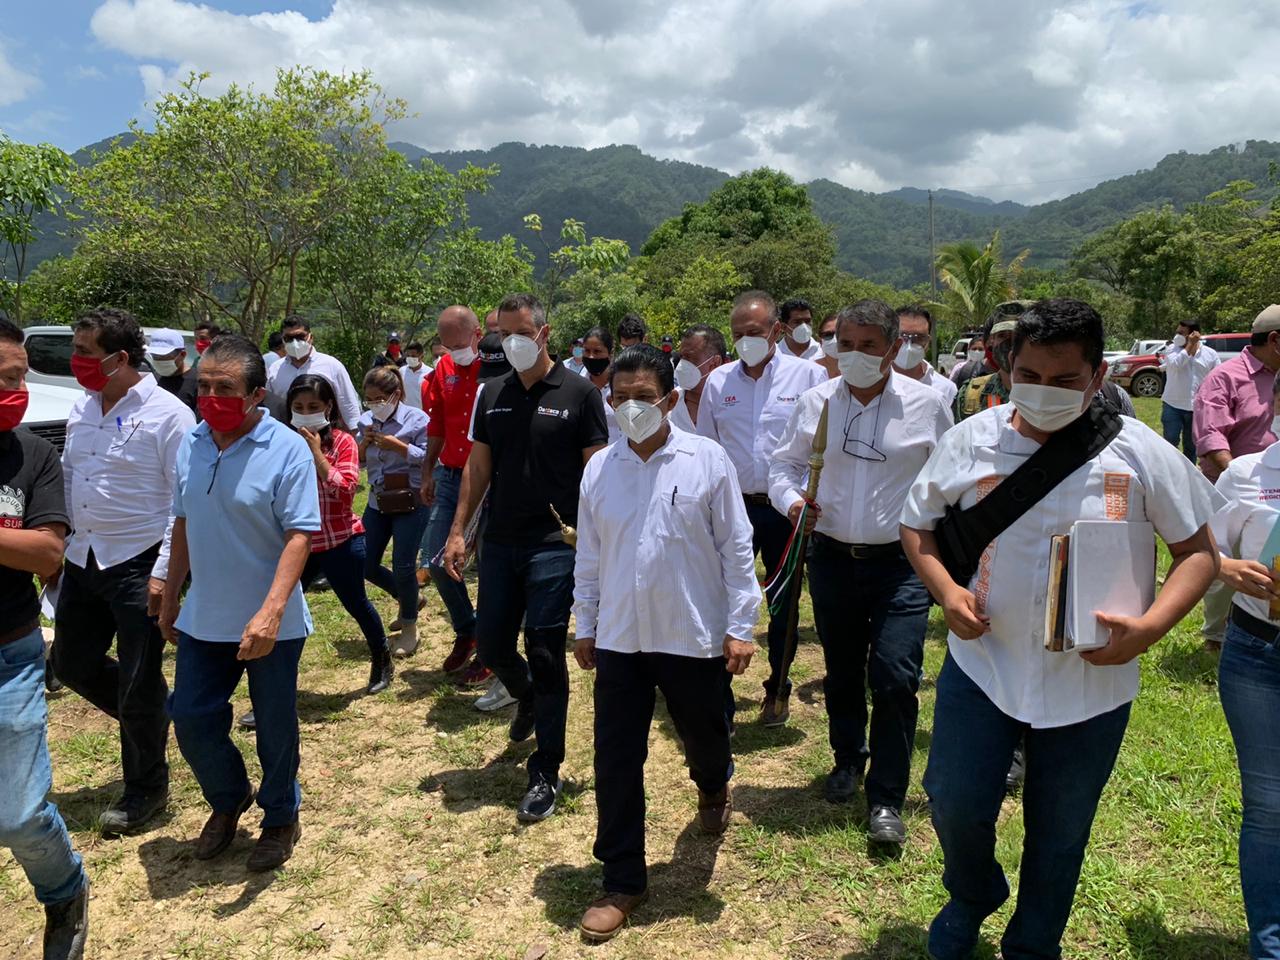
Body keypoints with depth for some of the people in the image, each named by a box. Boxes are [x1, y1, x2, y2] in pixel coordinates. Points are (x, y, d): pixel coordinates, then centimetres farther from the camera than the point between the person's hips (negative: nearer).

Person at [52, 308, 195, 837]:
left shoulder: (167, 414, -15)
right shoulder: (82, 410, 8)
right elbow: (67, 478, 17)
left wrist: (164, 573, -19)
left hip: (139, 566, -7)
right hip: (82, 560, 7)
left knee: (138, 683, 3)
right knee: (73, 663, 16)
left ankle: (146, 789, 23)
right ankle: (150, 718, 41)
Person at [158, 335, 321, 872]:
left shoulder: (286, 450, -16)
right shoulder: (191, 445, 2)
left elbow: (299, 536, -21)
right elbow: (183, 524, 13)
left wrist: (271, 611, -31)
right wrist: (170, 597, 16)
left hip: (270, 625, -5)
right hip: (203, 620, 5)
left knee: (275, 728, 9)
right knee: (190, 718, 12)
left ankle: (281, 817, 33)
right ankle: (229, 799, 40)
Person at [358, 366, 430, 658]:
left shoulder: (416, 419, -10)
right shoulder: (366, 420, 5)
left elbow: (427, 457, -16)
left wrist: (397, 445, -22)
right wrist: (365, 442, -10)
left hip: (410, 502, -6)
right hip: (378, 501, 6)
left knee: (403, 566, -6)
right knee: (366, 566, 8)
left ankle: (409, 626, 17)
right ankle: (409, 599, 33)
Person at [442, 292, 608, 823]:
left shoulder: (578, 393, -5)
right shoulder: (492, 393, 9)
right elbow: (478, 466, 11)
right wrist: (458, 530, 4)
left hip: (555, 544, -5)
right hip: (500, 541, 5)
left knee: (545, 654, -2)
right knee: (492, 644, 11)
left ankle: (546, 773, 12)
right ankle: (529, 699, 45)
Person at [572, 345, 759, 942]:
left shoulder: (708, 461, -9)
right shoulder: (599, 468, 1)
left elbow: (736, 550, -5)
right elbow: (589, 555, 9)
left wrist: (741, 628, -6)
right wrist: (584, 625, 12)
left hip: (693, 637, -2)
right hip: (619, 639, 2)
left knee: (704, 738, 18)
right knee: (616, 759, 5)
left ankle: (713, 789, 55)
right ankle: (622, 881, 22)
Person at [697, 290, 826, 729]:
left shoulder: (808, 375, -4)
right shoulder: (718, 381, 4)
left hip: (788, 509, -1)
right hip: (734, 507, 1)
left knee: (784, 604, 14)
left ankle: (778, 690, 34)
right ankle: (720, 702, 11)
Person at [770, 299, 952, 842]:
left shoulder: (926, 403, -5)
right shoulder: (815, 402, 0)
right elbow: (784, 463, 10)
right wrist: (791, 501, -10)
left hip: (900, 562, -2)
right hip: (832, 558, 3)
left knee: (895, 679, -7)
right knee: (841, 671, 18)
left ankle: (886, 798, 9)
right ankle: (849, 758, 42)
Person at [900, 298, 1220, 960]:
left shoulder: (1139, 453, -11)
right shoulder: (971, 441, -8)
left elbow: (1198, 551, -2)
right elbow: (916, 524, 4)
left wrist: (1148, 629, -19)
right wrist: (945, 590, -14)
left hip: (1091, 680, 0)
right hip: (981, 664, 0)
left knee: (1059, 835, 17)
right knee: (956, 805, 4)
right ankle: (972, 896, 41)